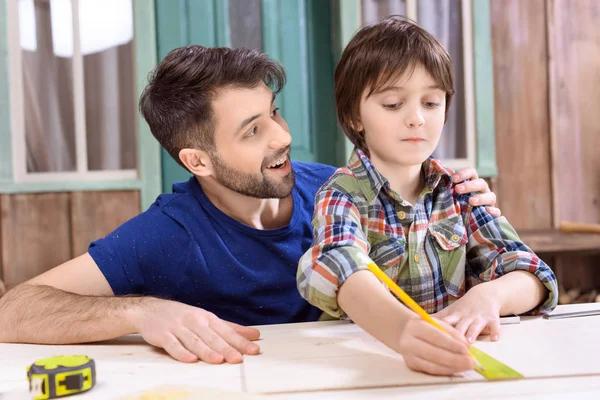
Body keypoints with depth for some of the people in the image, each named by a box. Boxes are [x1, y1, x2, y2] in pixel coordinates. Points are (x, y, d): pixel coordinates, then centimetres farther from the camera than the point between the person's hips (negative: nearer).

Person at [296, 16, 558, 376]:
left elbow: (533, 277, -1)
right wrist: (402, 330, -46)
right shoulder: (342, 195, -7)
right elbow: (340, 269, -27)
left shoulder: (457, 190, 4)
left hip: (454, 351, 3)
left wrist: (488, 296, -23)